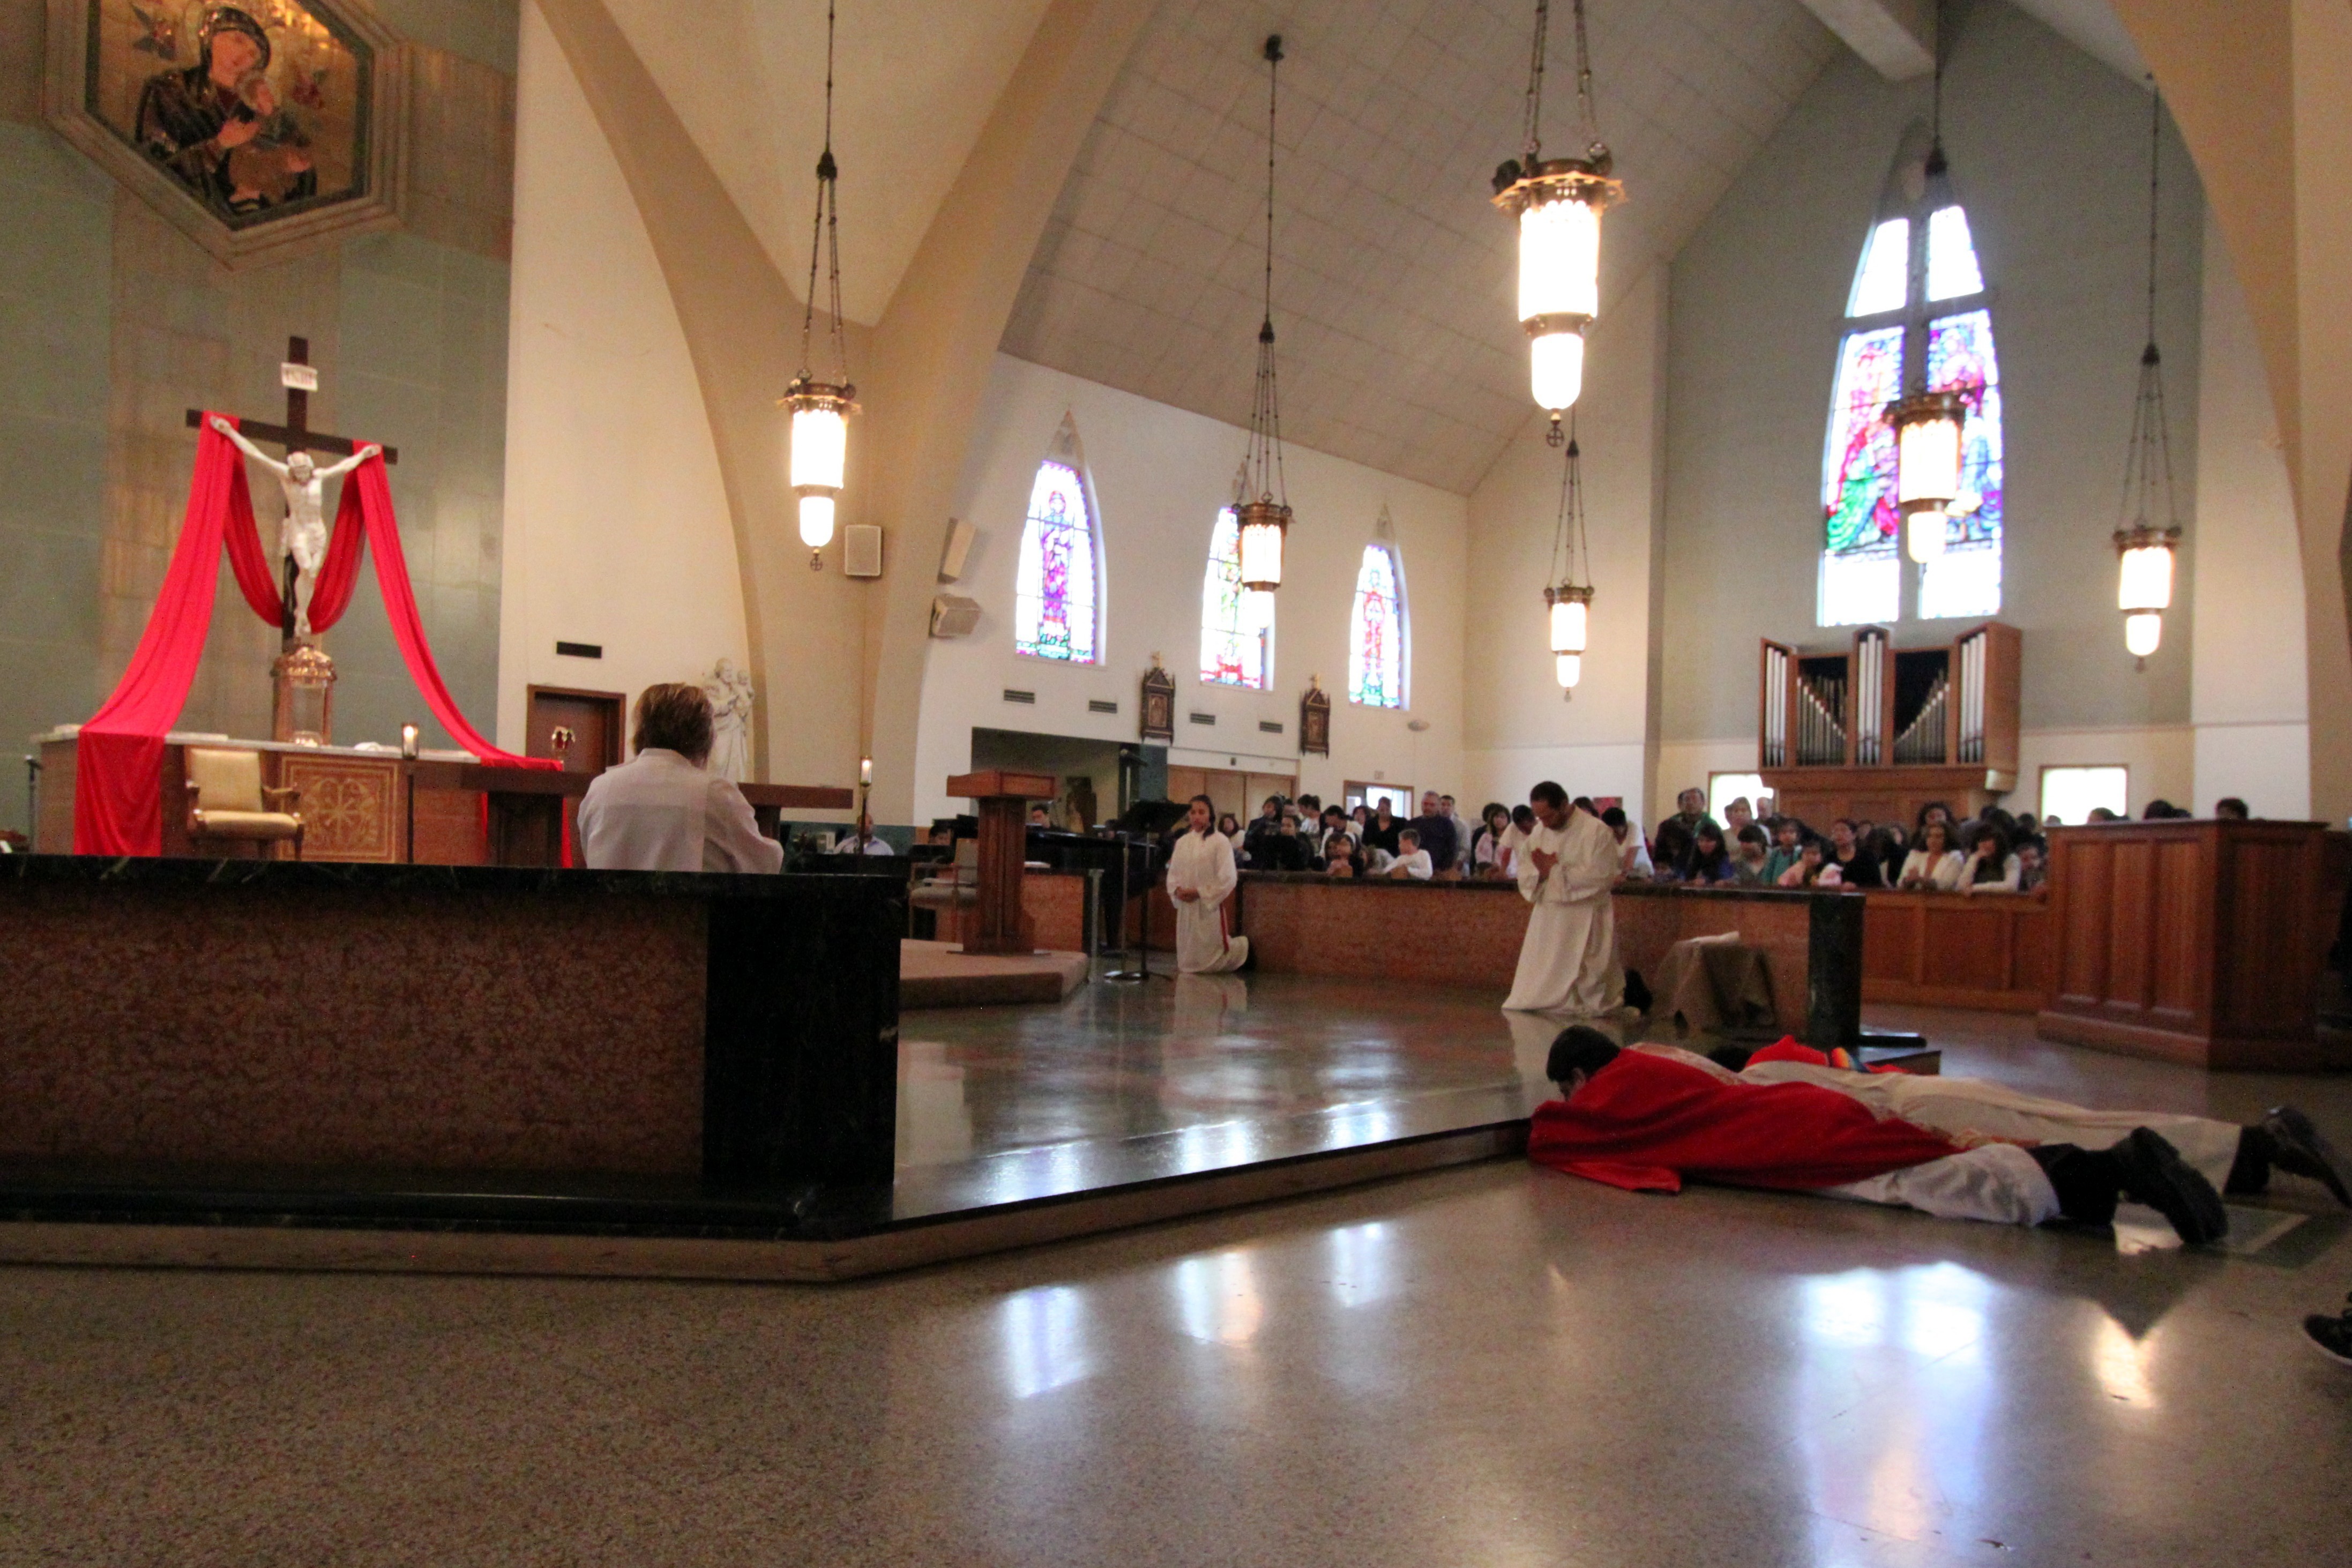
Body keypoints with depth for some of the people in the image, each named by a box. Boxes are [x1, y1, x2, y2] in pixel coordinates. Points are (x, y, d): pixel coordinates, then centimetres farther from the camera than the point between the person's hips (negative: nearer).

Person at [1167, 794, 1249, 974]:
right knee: (1187, 954, 8)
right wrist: (1177, 890, -10)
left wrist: (1200, 892, -17)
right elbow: (1173, 872, 12)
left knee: (1210, 956, 3)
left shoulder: (1220, 842, -8)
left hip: (1209, 907, -5)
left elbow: (1228, 878, -13)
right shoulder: (1182, 842, 9)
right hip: (1185, 907, 5)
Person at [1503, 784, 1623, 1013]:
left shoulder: (1597, 832, -11)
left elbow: (1601, 878, -19)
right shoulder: (1538, 833, 8)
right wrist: (1541, 873, -16)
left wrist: (1556, 870, -16)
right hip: (1546, 922, 6)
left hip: (1584, 926, -6)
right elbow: (1525, 876, 8)